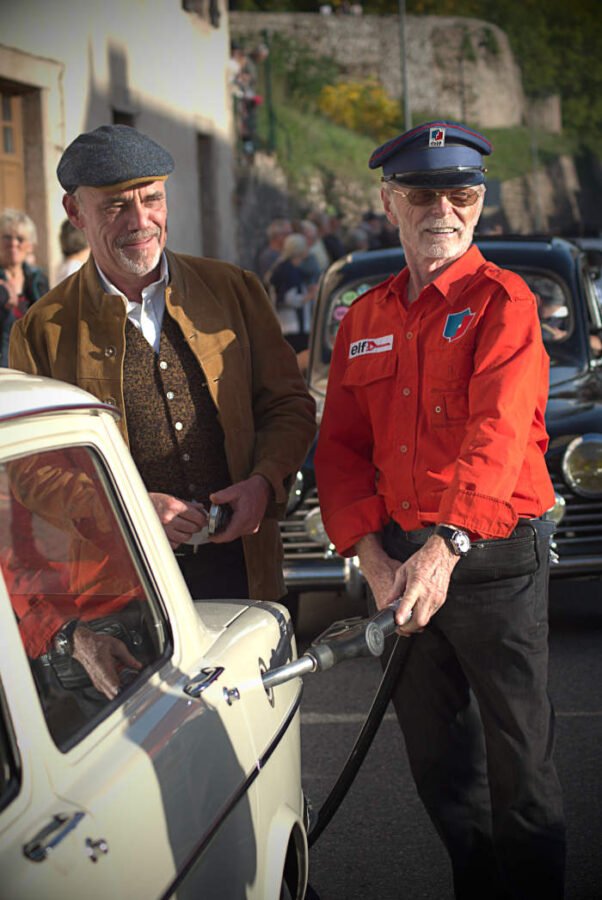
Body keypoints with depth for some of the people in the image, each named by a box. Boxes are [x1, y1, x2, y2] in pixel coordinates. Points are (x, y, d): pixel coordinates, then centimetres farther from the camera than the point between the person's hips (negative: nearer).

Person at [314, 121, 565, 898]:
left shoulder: (503, 302, -7)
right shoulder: (363, 321, 11)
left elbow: (497, 434, -22)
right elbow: (340, 447, 5)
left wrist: (446, 545, -37)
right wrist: (373, 556, -11)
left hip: (495, 558, -5)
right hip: (401, 559, 6)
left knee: (518, 763, 0)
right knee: (436, 758, 16)